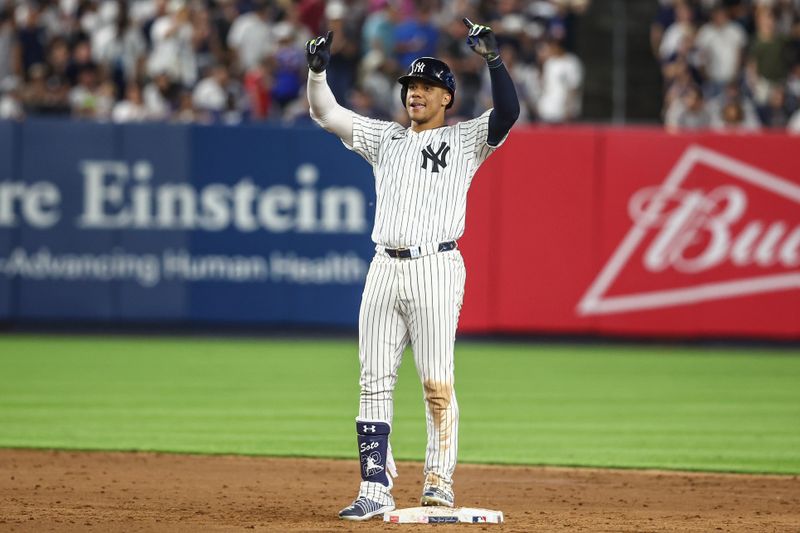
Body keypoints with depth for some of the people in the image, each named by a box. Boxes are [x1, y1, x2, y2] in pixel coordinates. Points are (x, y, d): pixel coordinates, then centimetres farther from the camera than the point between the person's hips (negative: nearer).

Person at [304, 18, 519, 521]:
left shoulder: (464, 140, 7)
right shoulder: (386, 138, 20)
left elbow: (508, 113, -11)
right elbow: (326, 113, 15)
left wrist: (493, 58, -20)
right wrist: (318, 68, -1)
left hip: (436, 268, -5)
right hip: (385, 268, 5)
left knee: (437, 382, -7)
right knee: (375, 383, 0)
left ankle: (440, 480, 1)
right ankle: (375, 489, 1)